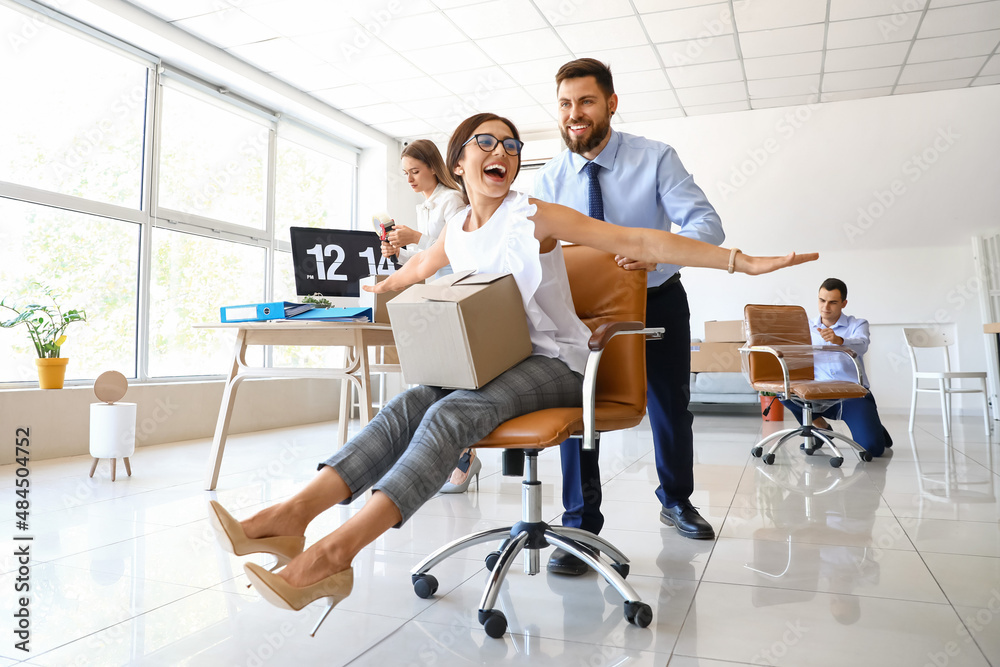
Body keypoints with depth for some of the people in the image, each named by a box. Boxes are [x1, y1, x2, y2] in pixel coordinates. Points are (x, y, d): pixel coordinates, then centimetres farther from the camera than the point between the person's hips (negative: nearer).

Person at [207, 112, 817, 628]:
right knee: (408, 405, -21)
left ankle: (333, 554, -43)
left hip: (554, 362, -6)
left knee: (451, 413, -31)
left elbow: (639, 242, -14)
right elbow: (407, 276, 32)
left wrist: (741, 260, -21)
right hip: (491, 366, 6)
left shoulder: (533, 216, -7)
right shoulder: (455, 234, 10)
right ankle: (292, 517, -32)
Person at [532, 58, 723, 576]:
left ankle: (676, 501, 41)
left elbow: (707, 225, -26)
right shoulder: (551, 179, -9)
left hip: (658, 300, 0)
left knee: (671, 408, 14)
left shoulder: (655, 159, -17)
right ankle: (581, 527, -1)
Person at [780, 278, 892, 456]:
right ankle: (822, 428, 0)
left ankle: (876, 429, 20)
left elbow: (861, 345, -18)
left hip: (854, 393, -2)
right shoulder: (807, 328, 13)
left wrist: (839, 340, -41)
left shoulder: (858, 324, 5)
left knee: (872, 448, -23)